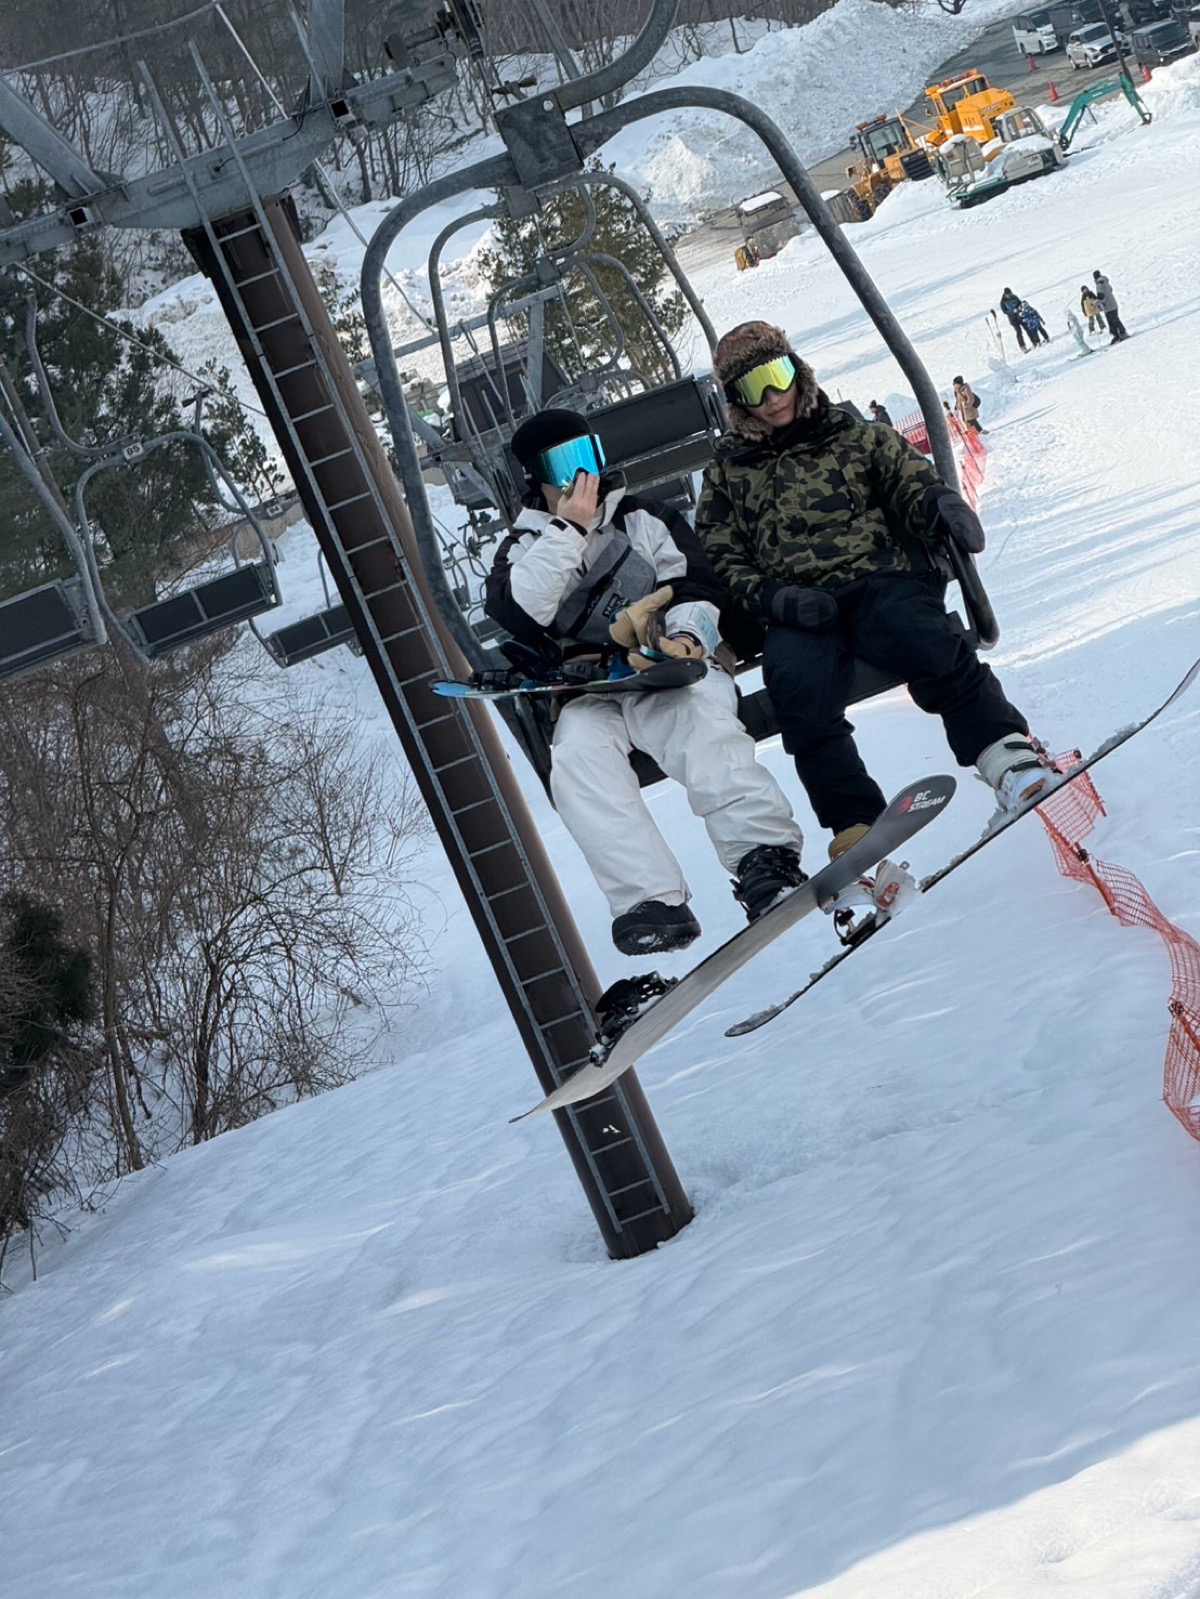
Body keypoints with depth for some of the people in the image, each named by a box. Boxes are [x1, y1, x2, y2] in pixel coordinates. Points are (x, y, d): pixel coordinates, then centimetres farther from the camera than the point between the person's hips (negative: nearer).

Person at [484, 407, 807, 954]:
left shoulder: (647, 519, 18)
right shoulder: (525, 547, 17)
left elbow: (698, 590, 6)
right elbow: (517, 612, -5)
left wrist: (684, 635, -16)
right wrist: (568, 530, -8)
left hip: (668, 667, -1)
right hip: (587, 696, 1)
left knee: (703, 727, -35)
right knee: (576, 755, -33)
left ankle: (762, 858, -46)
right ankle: (652, 901, -41)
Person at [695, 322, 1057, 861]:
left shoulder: (856, 438, 23)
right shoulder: (727, 476, 23)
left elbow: (911, 480, 13)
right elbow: (725, 563, 15)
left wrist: (939, 504, -13)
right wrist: (776, 599, -7)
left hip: (883, 579, 0)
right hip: (798, 611, 0)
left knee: (927, 642, -35)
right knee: (796, 681, -34)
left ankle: (1010, 758, -36)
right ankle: (854, 825, -38)